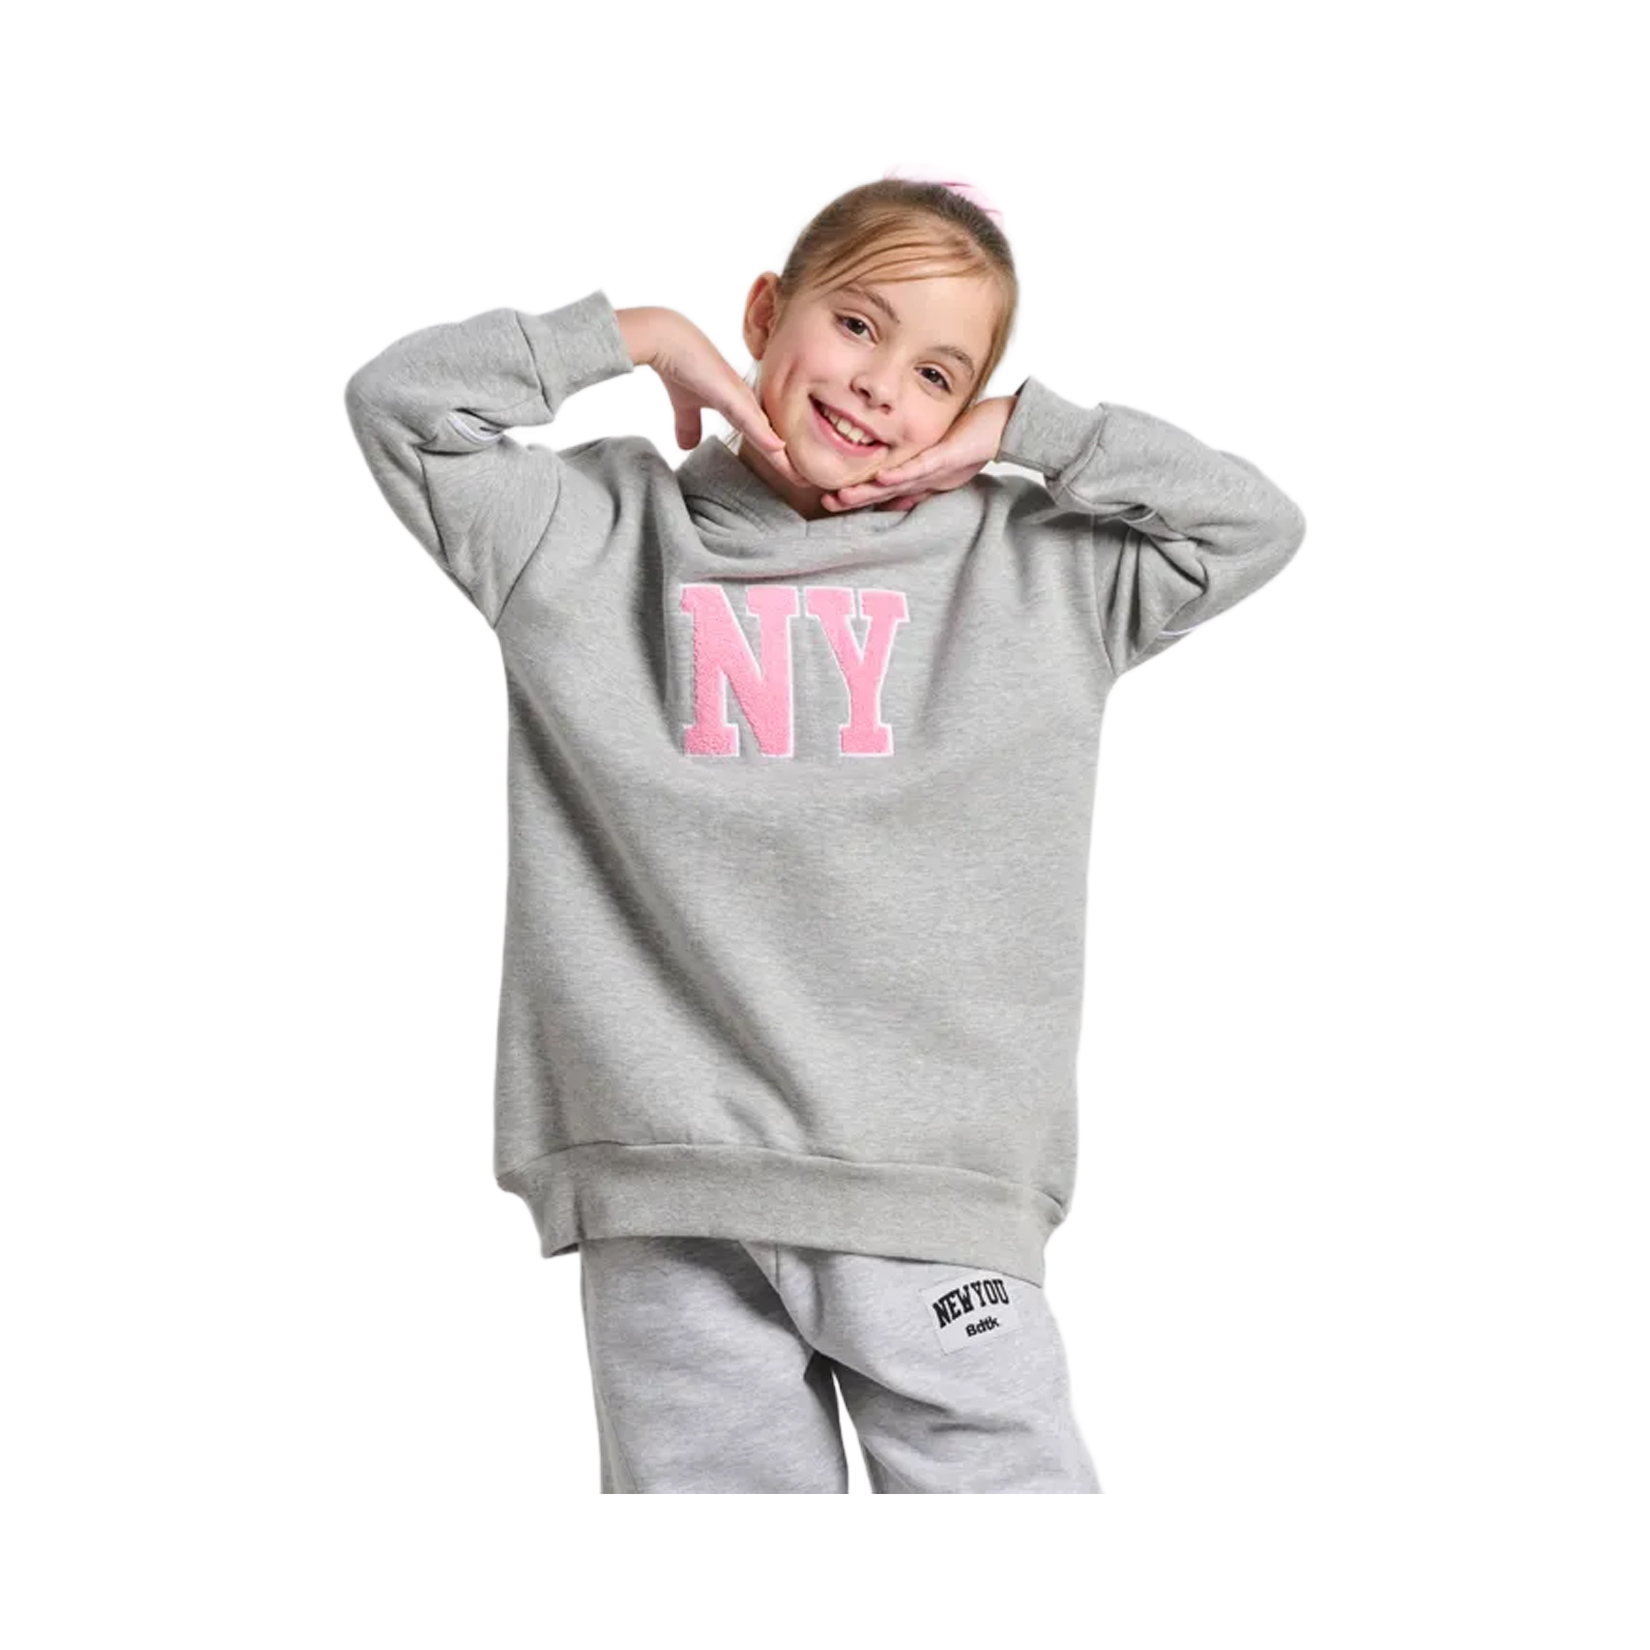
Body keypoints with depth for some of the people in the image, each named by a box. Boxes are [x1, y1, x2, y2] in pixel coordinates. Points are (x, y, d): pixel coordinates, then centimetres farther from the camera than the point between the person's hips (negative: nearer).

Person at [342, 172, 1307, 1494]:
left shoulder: (1027, 572, 12)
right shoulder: (604, 538, 10)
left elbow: (1254, 524, 9)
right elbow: (402, 405, 6)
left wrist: (1024, 430, 6)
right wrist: (642, 333, 7)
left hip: (935, 1191, 1)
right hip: (672, 1197, 0)